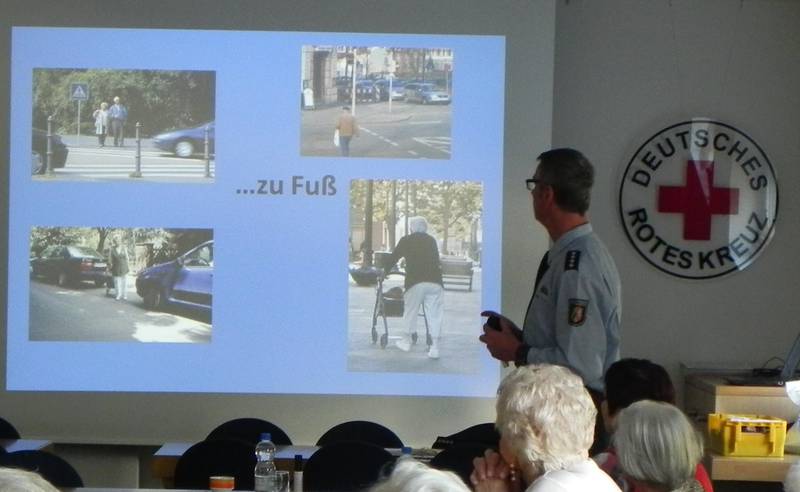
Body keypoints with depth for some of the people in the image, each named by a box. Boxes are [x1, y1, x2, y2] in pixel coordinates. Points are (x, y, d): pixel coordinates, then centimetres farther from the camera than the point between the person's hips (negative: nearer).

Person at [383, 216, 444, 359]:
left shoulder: (406, 240, 11)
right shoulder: (431, 240, 19)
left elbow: (393, 258, 16)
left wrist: (385, 271, 32)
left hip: (416, 282, -2)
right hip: (435, 281, 2)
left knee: (411, 311, 14)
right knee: (434, 314, 5)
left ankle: (406, 341, 26)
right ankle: (434, 347, 3)